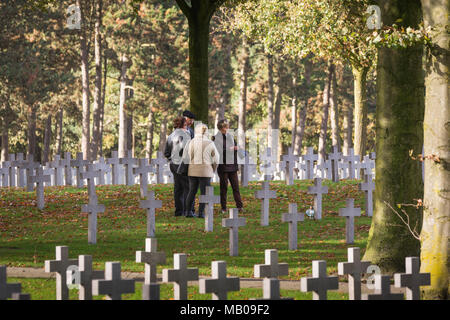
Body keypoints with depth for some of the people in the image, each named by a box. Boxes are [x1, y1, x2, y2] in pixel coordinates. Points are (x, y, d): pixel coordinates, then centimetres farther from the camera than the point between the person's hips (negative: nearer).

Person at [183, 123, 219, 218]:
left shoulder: (191, 142, -1)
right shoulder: (209, 143, -5)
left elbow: (185, 156, 2)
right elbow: (216, 159, 2)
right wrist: (213, 170, 19)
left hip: (192, 170, 3)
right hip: (205, 171, -3)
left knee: (192, 191, 14)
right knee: (204, 192, 4)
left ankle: (188, 211, 13)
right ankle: (201, 212, -1)